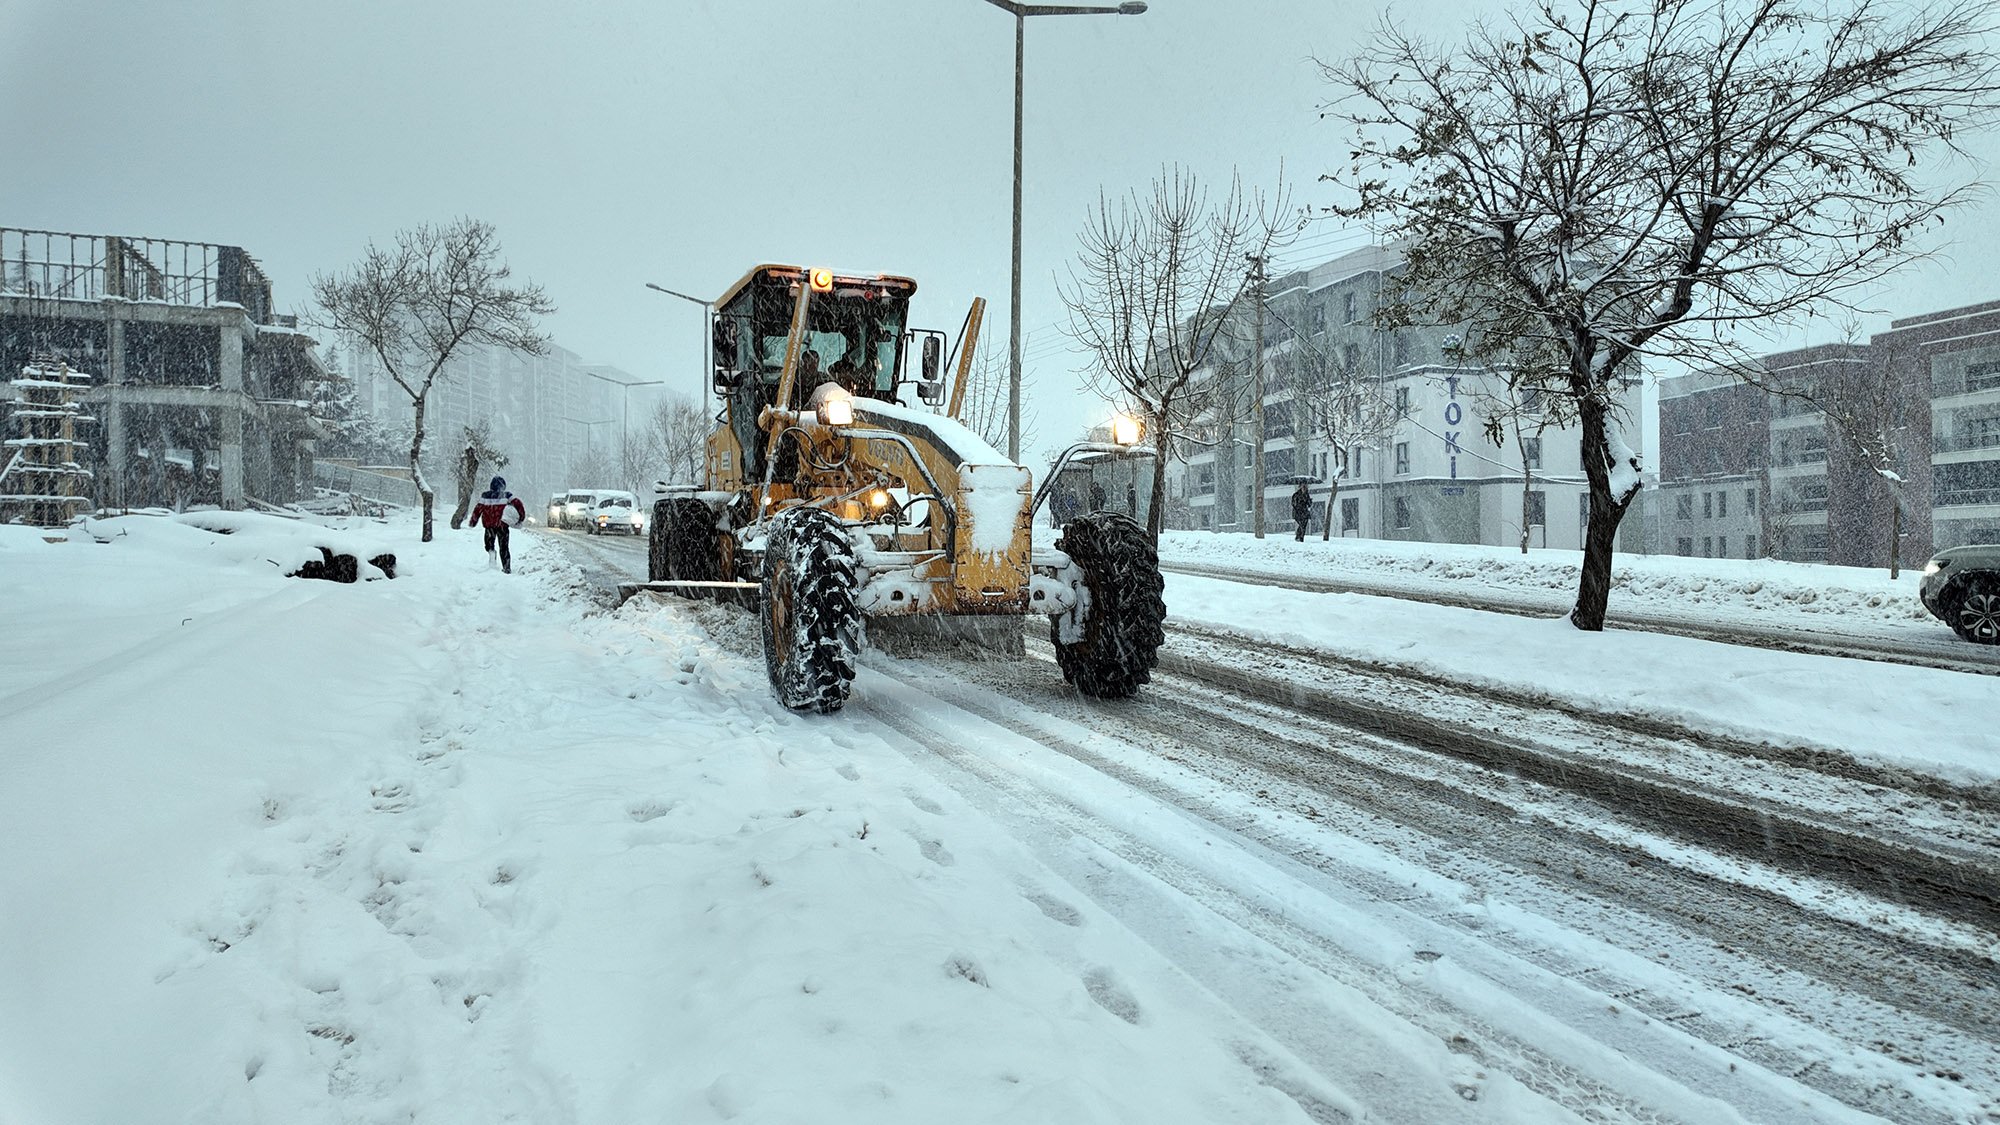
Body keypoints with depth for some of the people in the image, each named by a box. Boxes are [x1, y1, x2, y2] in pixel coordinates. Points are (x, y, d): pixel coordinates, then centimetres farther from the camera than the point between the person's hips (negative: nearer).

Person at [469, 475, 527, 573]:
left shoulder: (485, 496, 1)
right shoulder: (507, 495, -3)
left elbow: (478, 509, 1)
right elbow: (518, 504, -10)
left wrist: (472, 522, 9)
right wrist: (521, 516, -1)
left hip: (489, 524, 0)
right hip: (502, 525, 0)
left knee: (489, 542, 20)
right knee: (503, 547, 10)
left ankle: (490, 551, -13)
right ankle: (507, 568, 6)